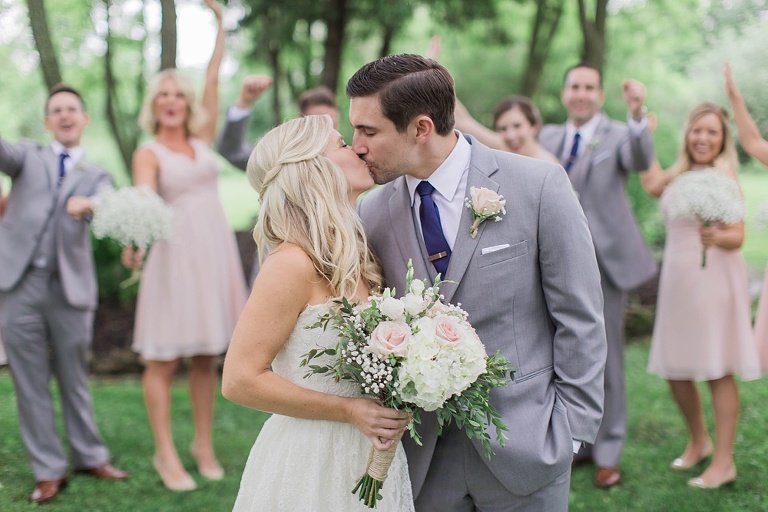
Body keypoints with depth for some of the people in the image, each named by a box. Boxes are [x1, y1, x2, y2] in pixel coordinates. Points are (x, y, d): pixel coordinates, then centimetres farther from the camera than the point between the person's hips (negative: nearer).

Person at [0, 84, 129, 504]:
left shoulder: (96, 176, 13)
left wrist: (87, 204, -33)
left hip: (70, 287, 0)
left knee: (74, 378, 9)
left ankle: (90, 457, 24)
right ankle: (49, 470, 12)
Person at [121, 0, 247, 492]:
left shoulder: (202, 140, 13)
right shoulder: (148, 153, -1)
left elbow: (213, 80, 7)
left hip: (215, 252, 5)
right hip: (176, 253, -4)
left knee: (207, 355, 10)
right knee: (165, 358, -1)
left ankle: (204, 445, 20)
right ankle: (166, 453, 7)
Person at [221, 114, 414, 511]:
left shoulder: (356, 254, 6)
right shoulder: (293, 263, -18)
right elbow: (239, 380, -18)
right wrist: (349, 410, -19)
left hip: (368, 458, 8)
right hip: (312, 463, -7)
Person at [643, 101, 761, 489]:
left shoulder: (724, 177, -9)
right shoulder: (679, 174, 10)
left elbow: (738, 236, -15)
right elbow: (653, 188, 29)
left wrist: (717, 237, -37)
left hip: (714, 278, -7)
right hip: (677, 278, 7)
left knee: (717, 371, -3)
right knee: (675, 371, 11)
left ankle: (724, 461, 5)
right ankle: (699, 441, 32)